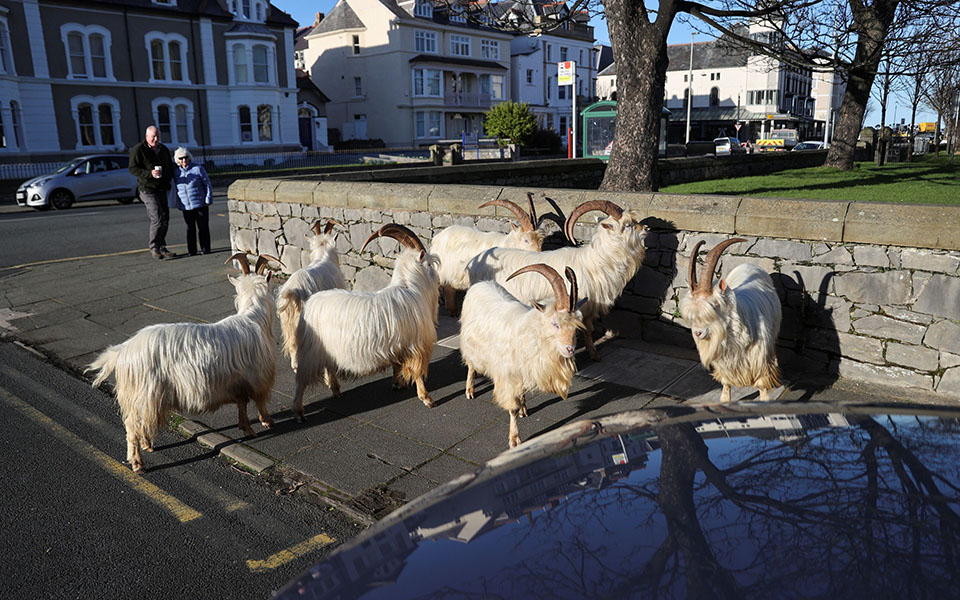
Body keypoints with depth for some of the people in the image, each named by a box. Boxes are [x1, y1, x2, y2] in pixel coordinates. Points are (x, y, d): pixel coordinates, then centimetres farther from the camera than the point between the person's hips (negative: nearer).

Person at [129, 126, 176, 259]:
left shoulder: (164, 149, 15)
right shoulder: (138, 150, -6)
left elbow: (170, 167, 27)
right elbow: (133, 168, -12)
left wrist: (168, 180, 12)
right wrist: (150, 173, -25)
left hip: (163, 190, 7)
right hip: (148, 190, -7)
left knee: (165, 219, 6)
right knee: (157, 219, -14)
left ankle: (162, 248, 16)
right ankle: (154, 248, -2)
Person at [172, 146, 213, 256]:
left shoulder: (198, 169, -4)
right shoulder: (176, 172, 8)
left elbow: (207, 184, -1)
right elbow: (176, 188, 17)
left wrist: (208, 200, -4)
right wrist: (177, 203, 14)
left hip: (200, 205, -3)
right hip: (185, 206, 3)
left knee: (202, 227, 3)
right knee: (190, 228, 7)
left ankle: (205, 249, 12)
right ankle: (192, 250, 12)